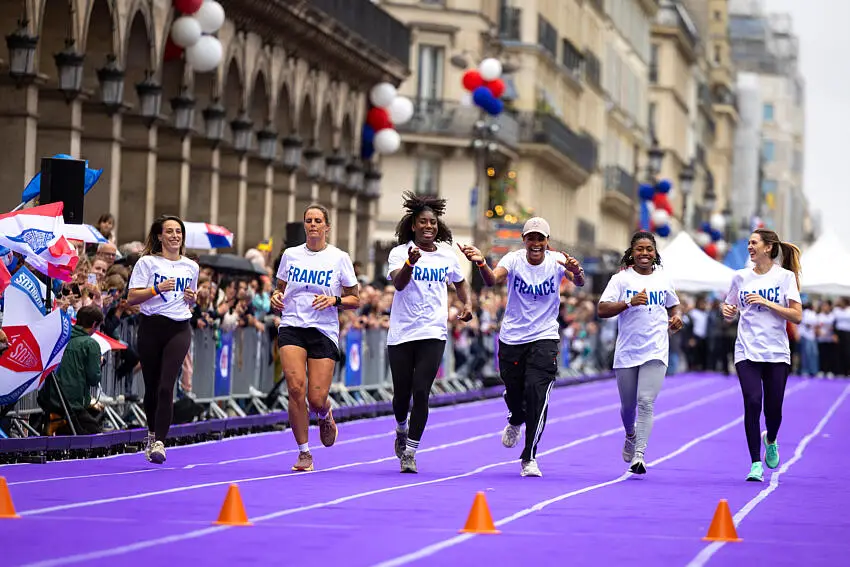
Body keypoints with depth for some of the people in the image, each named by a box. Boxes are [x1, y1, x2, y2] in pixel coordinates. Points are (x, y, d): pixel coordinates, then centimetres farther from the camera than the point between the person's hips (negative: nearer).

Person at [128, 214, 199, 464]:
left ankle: (159, 443, -17)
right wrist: (157, 288, -15)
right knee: (152, 386, 7)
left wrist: (192, 298, 5)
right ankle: (153, 432, 32)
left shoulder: (191, 267, 14)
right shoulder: (147, 262, 2)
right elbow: (131, 298, -3)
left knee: (166, 387, -13)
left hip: (179, 329, 1)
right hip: (151, 326, -1)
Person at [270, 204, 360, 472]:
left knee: (316, 398, -8)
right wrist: (276, 296, 0)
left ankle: (325, 415, 32)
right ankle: (304, 453, -5)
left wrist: (335, 300, -13)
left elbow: (355, 300, 6)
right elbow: (280, 288, 22)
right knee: (296, 388, -18)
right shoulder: (290, 255, 9)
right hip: (292, 327, 1)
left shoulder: (339, 258, 2)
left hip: (324, 332, -1)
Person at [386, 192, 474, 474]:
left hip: (433, 334, 1)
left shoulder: (448, 256, 7)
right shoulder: (400, 252, -4)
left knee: (421, 392, -11)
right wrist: (410, 263, -42)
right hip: (401, 333, -1)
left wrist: (467, 303, 6)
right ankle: (401, 430, 40)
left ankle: (410, 451, -4)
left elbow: (460, 283, 26)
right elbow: (398, 283, -23)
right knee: (402, 393, 7)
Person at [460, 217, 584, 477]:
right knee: (513, 393, 13)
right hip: (511, 338, 1)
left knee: (537, 394, -14)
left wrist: (576, 271, -52)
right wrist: (481, 263, -50)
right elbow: (492, 280, -28)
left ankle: (529, 458, -5)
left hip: (544, 339, -1)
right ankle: (515, 422, 51)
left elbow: (579, 282, -28)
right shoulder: (513, 260, -10)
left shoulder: (557, 261, -10)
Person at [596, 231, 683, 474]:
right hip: (627, 352, 0)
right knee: (628, 404, 12)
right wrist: (629, 302, -24)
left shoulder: (663, 279, 9)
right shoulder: (621, 279, -1)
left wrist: (675, 318, 3)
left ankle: (639, 455, -17)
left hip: (655, 351, 0)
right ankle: (630, 436, 44)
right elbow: (602, 309, -10)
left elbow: (673, 305, 26)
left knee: (645, 402, -14)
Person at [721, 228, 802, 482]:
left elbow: (796, 316, -7)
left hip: (777, 354, -1)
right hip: (747, 353, 1)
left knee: (773, 408, 2)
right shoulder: (740, 277, 8)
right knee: (752, 403, -14)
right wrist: (727, 311, -4)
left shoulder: (785, 276, -1)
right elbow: (730, 313, 19)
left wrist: (766, 302, -15)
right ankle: (756, 463, -6)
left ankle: (770, 441, 37)